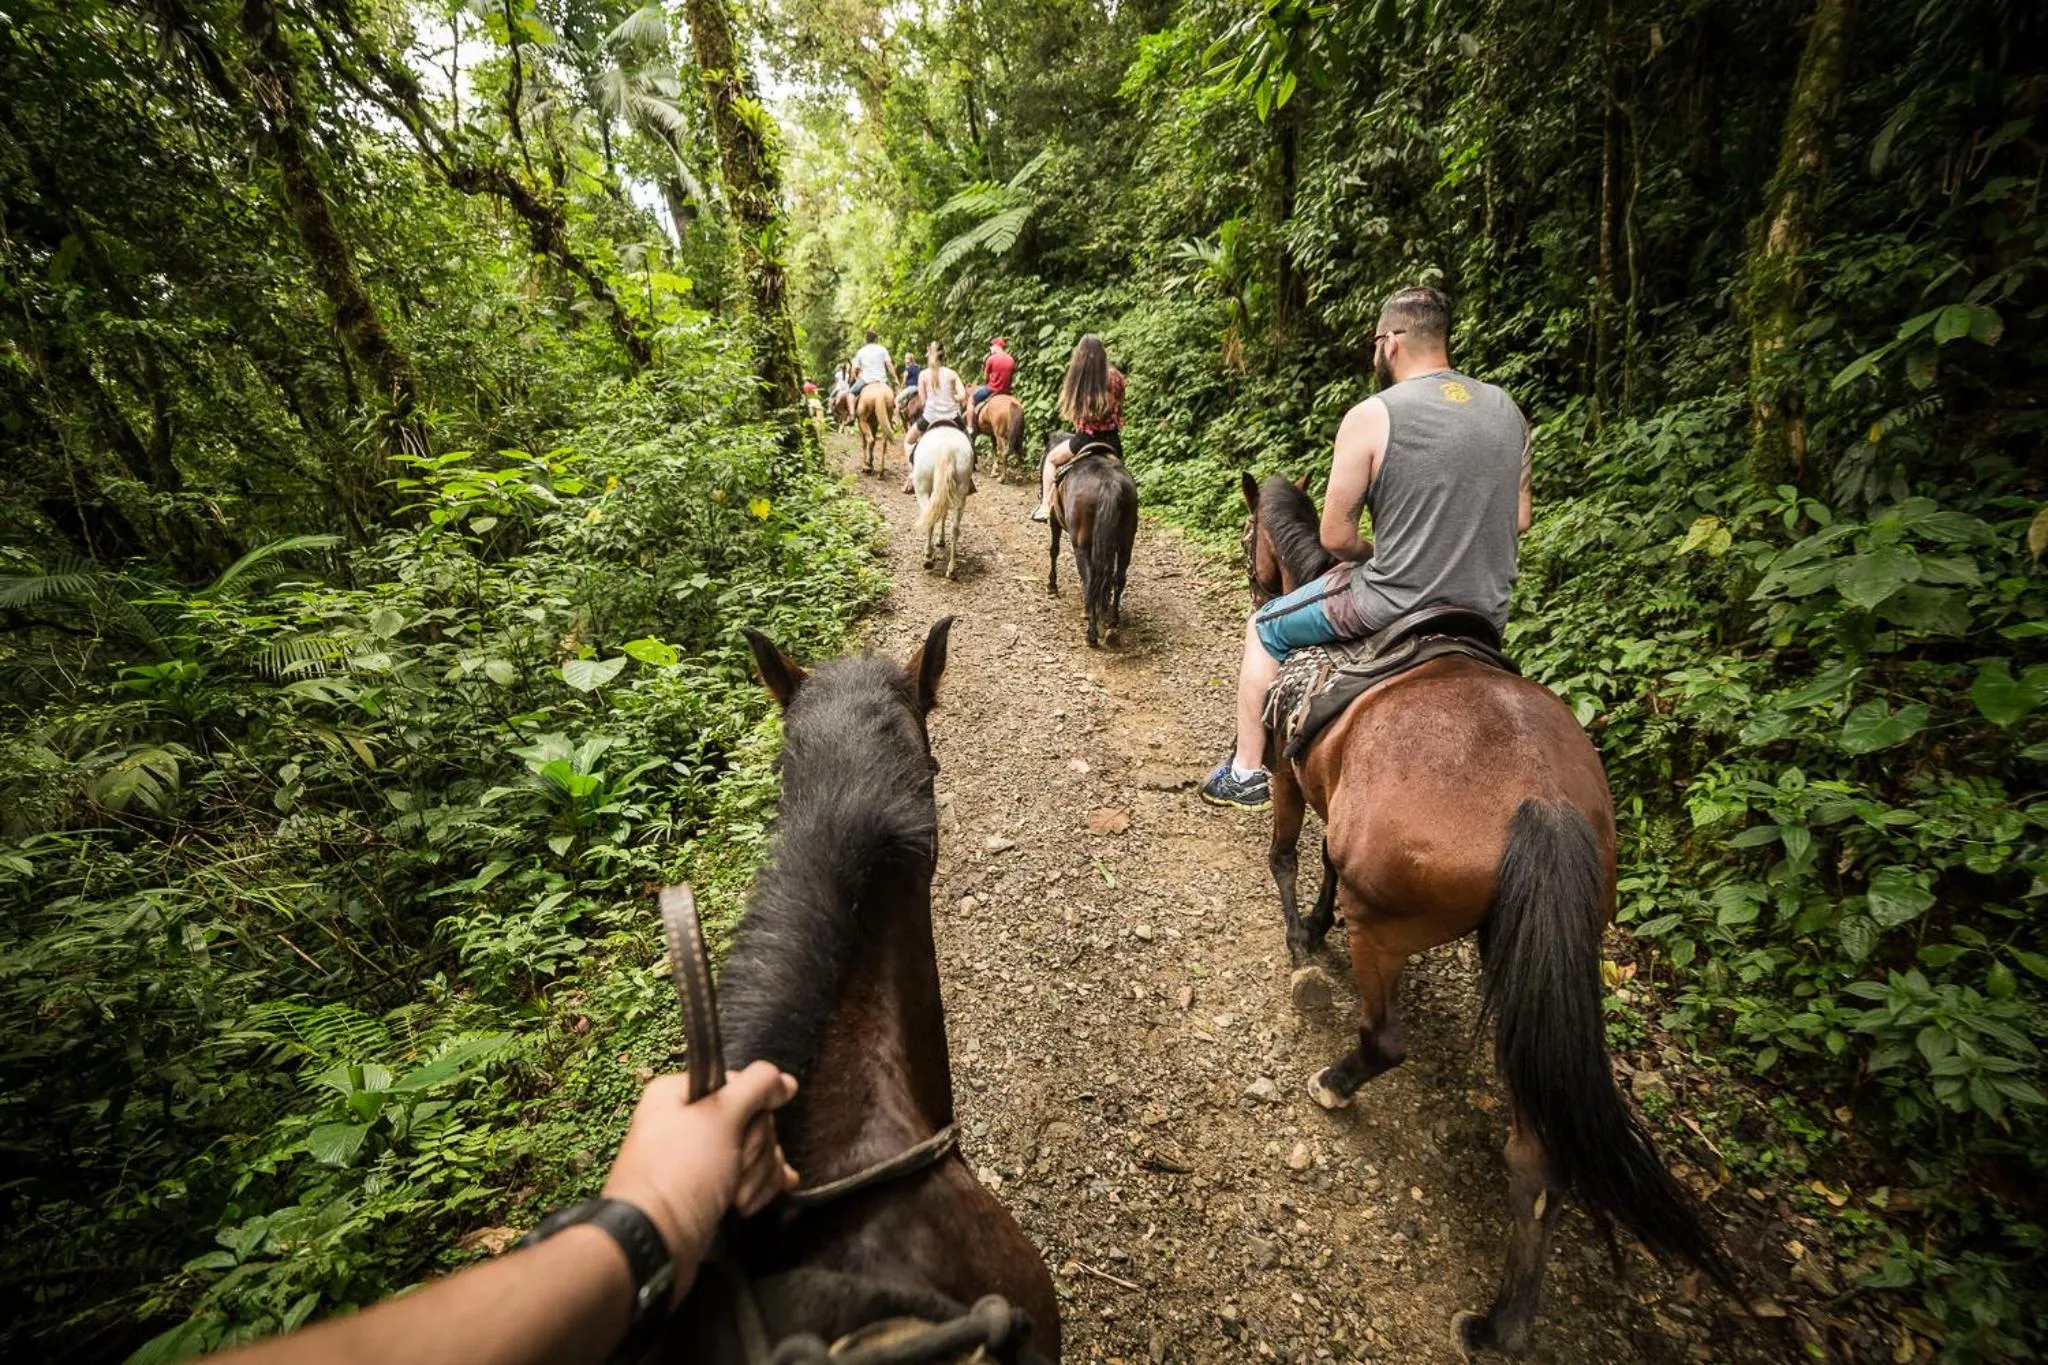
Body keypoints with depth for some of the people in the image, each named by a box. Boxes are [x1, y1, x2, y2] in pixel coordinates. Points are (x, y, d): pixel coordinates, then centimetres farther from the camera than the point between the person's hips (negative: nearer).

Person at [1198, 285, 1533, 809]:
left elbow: (1335, 538, -12)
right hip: (1487, 617, 6)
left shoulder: (1370, 416, -13)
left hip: (1392, 608, -6)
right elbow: (1519, 520, 12)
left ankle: (1246, 772, 22)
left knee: (1264, 629, 16)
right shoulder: (1507, 409, 6)